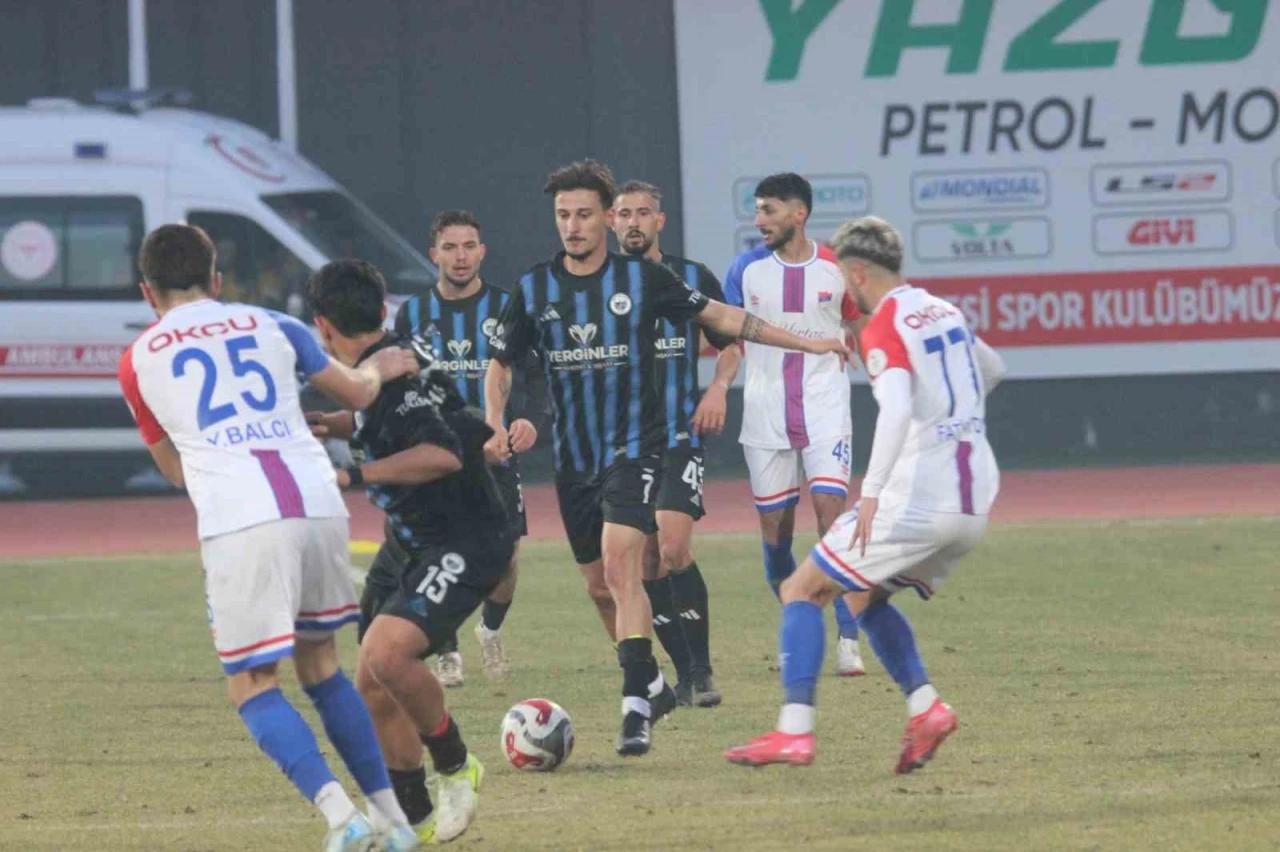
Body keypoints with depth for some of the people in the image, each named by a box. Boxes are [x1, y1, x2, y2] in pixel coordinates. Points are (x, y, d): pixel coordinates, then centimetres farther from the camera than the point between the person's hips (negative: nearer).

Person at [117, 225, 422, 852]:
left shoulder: (138, 360, 15)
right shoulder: (269, 325, 19)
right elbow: (357, 392, 30)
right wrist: (380, 369, 53)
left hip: (238, 519, -4)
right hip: (318, 503, 4)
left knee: (252, 686, 2)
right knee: (319, 664, 21)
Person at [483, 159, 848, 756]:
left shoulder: (642, 278, -3)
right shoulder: (534, 290, 3)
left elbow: (720, 318, 4)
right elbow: (500, 363, 14)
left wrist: (808, 343, 2)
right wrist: (495, 426, -4)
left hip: (634, 447, -4)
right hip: (572, 459, 4)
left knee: (619, 562, -22)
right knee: (601, 583, 10)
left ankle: (636, 710, -26)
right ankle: (651, 684, 32)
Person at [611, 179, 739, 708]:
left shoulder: (692, 279, 3)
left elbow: (732, 340, 13)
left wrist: (718, 388, -5)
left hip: (679, 436, -3)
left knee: (673, 549, -18)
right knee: (647, 565, 1)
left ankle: (701, 670, -9)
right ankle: (685, 674, 12)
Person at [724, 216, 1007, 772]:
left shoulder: (884, 329, -10)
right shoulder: (945, 312, 15)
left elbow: (896, 410, -26)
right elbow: (992, 371, 34)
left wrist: (871, 493, -30)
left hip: (917, 498, -8)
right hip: (974, 503, 8)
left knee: (802, 592, 2)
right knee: (865, 597, 24)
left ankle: (794, 731, -9)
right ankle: (925, 707, 5)